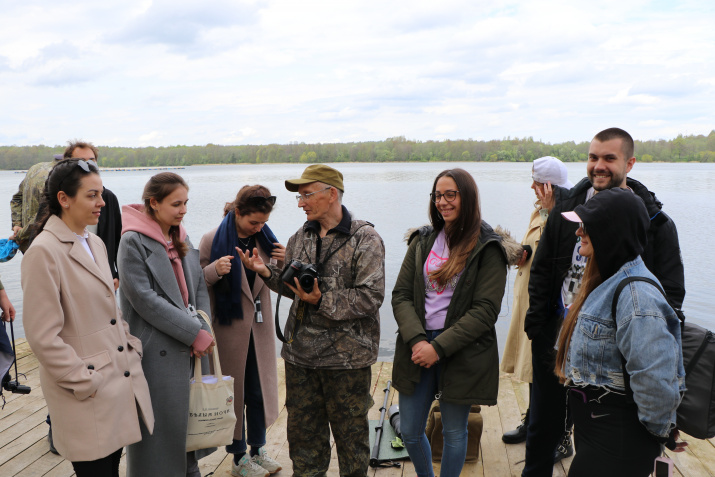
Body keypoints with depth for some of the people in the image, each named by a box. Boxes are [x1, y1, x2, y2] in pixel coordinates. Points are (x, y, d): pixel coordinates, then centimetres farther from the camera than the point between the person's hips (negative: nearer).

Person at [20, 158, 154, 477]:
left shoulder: (95, 244, 11)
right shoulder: (43, 252, -14)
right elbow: (43, 336, -16)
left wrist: (132, 349, 8)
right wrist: (85, 383, -13)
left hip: (122, 383, 7)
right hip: (88, 396, -7)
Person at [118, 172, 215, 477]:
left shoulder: (181, 238, 9)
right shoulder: (133, 241, -12)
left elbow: (199, 287, 10)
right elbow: (145, 299, -18)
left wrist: (202, 330, -5)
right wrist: (195, 333, -17)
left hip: (191, 347, 7)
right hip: (157, 350, -6)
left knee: (190, 416, 15)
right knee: (162, 423, 2)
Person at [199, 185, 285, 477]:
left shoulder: (264, 238, 4)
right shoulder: (212, 241, -10)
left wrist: (283, 264, -8)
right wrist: (214, 270, -26)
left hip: (260, 329, 5)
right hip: (230, 329, -4)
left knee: (260, 389, 13)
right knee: (234, 392, 7)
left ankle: (258, 449, 30)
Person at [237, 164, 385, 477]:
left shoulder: (365, 239, -10)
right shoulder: (300, 239, 8)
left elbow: (371, 296, -18)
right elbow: (291, 287, 13)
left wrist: (322, 301, -23)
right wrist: (266, 271, -3)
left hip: (346, 357, -5)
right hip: (301, 355, 5)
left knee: (350, 432, 11)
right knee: (303, 430, 17)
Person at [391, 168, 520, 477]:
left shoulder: (488, 249, -6)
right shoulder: (422, 241, 6)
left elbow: (485, 310, -12)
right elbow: (401, 295, 2)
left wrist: (439, 347, -17)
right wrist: (417, 341, -14)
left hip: (463, 355, -4)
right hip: (417, 348, 4)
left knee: (454, 433, 10)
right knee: (409, 432, 12)